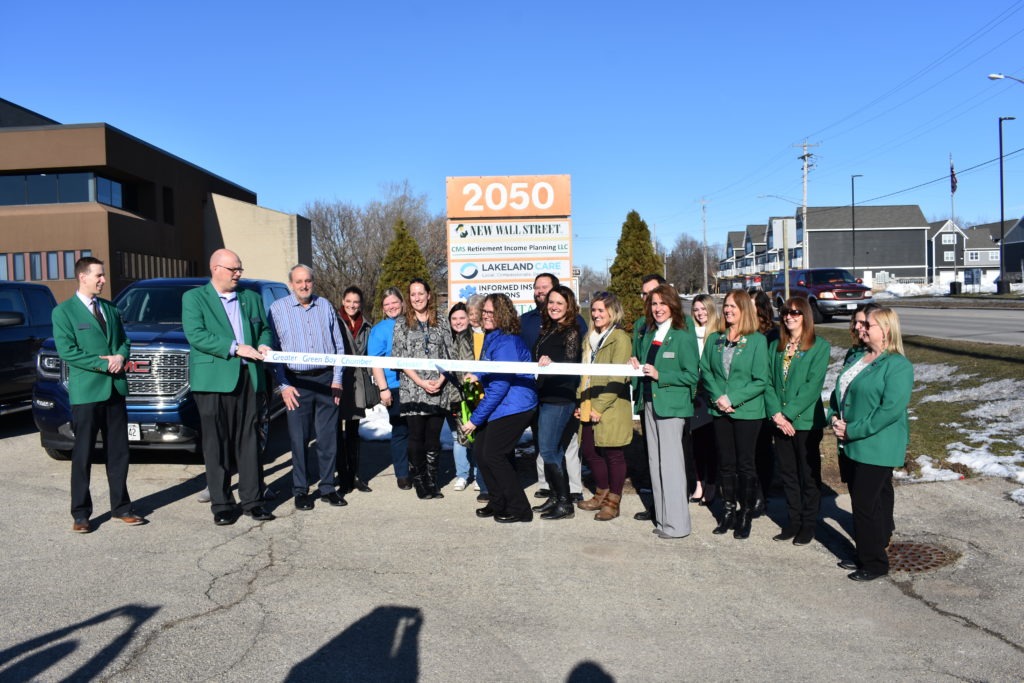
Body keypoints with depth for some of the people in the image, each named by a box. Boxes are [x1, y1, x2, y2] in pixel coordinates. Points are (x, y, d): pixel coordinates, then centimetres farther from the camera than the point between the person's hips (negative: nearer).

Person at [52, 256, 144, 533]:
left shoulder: (111, 309, 14)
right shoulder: (63, 312, -3)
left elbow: (124, 340, 16)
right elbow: (66, 351, -11)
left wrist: (121, 356, -6)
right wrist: (103, 364, -15)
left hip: (116, 389, 5)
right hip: (86, 392, -5)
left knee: (118, 452, 9)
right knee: (83, 455, 2)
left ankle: (120, 507, 19)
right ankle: (81, 514, 12)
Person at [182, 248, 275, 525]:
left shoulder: (251, 298, 17)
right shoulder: (194, 298, 3)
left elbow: (265, 329, 24)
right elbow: (196, 335, -10)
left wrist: (263, 344, 0)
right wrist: (235, 348, -17)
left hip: (248, 378, 4)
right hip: (213, 380, -4)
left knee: (248, 441, 6)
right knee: (216, 445, 1)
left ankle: (251, 500, 13)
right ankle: (221, 504, 10)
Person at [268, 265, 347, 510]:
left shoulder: (325, 306, 9)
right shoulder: (277, 308, 2)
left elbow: (338, 345, 12)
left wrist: (337, 379, 4)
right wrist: (283, 385, -6)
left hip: (326, 380, 2)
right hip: (297, 382, -2)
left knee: (328, 437, 6)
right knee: (299, 439, 1)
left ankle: (328, 487, 17)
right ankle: (300, 490, 14)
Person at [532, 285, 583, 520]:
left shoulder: (571, 332, -10)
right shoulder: (547, 329, 14)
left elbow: (571, 364, -22)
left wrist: (551, 363, -38)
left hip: (559, 398, -8)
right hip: (545, 396, 8)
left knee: (548, 450, -8)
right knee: (553, 450, 13)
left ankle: (565, 504, -1)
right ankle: (556, 497, 22)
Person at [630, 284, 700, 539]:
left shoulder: (683, 336, -9)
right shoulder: (649, 334, 14)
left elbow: (692, 375, -13)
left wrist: (659, 375, -19)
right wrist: (637, 367, 3)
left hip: (671, 405, -8)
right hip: (649, 403, 8)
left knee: (670, 463, -4)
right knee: (655, 462, 11)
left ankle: (676, 524, 4)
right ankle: (662, 518, 21)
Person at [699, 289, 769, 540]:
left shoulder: (757, 340, -6)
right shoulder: (714, 339, 7)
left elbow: (760, 380, -9)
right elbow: (705, 371, 5)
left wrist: (732, 399, -16)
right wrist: (718, 397, -11)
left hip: (747, 411, -4)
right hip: (720, 411, 4)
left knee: (745, 464, 5)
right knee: (725, 463, 11)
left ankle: (746, 515, 19)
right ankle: (729, 511, 25)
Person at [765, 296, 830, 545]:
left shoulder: (819, 346, -6)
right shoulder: (776, 347, 10)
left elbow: (813, 385, -13)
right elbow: (768, 381, 4)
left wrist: (789, 414, -17)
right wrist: (776, 413, -10)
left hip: (806, 420, -5)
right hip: (780, 420, 5)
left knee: (809, 474, 7)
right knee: (787, 473, 12)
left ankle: (808, 524, 19)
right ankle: (793, 520, 25)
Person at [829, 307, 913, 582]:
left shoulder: (898, 365, -14)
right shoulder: (857, 359, 13)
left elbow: (891, 409, -23)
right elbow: (838, 392, 19)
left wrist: (852, 431, -21)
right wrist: (834, 417, 0)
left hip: (875, 448, -8)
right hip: (849, 446, 8)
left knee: (866, 505, -3)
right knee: (861, 502, 16)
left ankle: (874, 563, 13)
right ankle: (865, 555, 29)